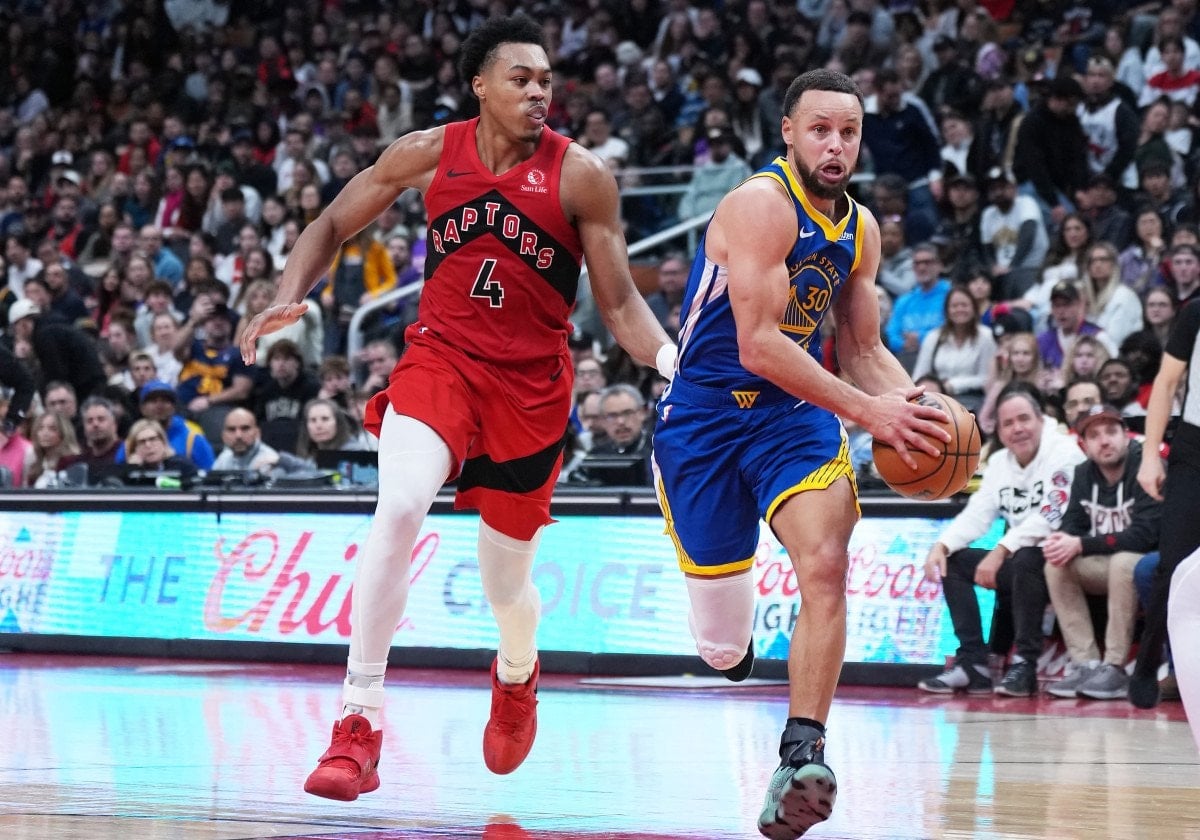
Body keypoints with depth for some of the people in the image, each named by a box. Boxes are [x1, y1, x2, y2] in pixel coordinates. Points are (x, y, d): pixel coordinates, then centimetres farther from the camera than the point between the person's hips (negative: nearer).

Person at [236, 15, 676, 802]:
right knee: (399, 508, -28)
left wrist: (668, 359, -23)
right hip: (442, 355, 0)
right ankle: (361, 722, -24)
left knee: (506, 576, 10)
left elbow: (619, 300, -4)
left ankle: (517, 677, 49)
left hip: (533, 380, 0)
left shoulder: (580, 175, -8)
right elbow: (334, 225, 8)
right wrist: (291, 296, -9)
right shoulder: (429, 153, -4)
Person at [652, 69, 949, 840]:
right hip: (705, 419, -5)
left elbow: (864, 351, 13)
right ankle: (735, 631, 42)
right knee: (723, 649, 2)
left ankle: (802, 757, -26)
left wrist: (912, 402, -9)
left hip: (796, 412, 5)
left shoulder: (861, 229, 4)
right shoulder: (762, 205, -19)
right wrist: (869, 411, -29)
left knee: (825, 562, -25)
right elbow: (757, 345, -26)